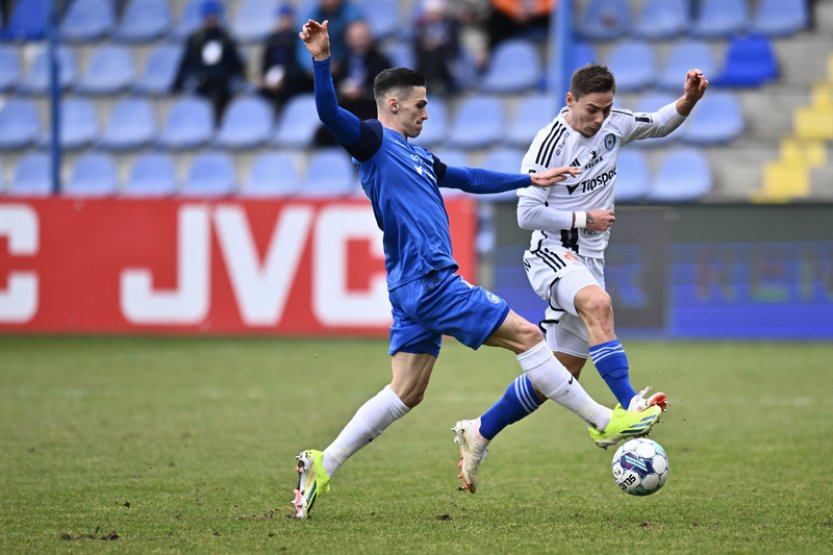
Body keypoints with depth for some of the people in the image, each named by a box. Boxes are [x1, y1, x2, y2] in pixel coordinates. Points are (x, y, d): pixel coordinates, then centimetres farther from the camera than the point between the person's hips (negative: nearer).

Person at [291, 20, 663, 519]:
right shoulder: (373, 141, -5)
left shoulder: (417, 156, 22)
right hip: (429, 282, -10)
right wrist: (322, 60, -36)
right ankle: (605, 422, 0)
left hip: (416, 289, 10)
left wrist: (530, 179, 36)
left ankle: (322, 466, 6)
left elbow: (470, 179, 34)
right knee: (526, 334, -5)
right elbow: (330, 113, -22)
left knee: (406, 392, 8)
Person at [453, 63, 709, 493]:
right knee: (598, 303, -39)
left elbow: (658, 125, 23)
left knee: (560, 374, 7)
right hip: (552, 255, -7)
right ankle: (627, 405, -51)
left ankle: (479, 432, 23)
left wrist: (689, 99, 6)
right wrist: (584, 219, -15)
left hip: (589, 262, 7)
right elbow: (528, 214, -14)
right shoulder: (549, 143, -14)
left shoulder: (615, 125, 5)